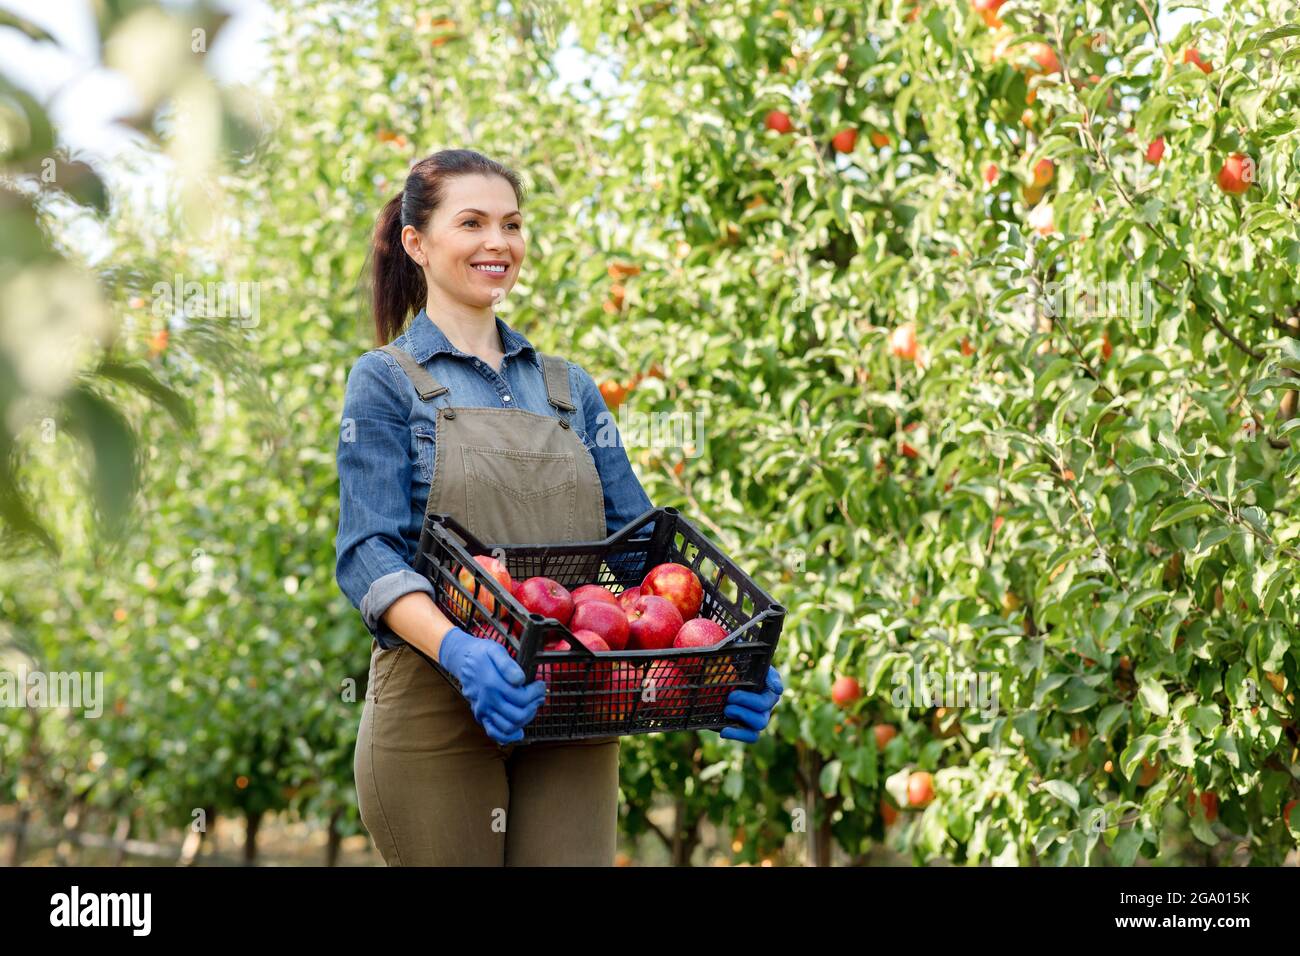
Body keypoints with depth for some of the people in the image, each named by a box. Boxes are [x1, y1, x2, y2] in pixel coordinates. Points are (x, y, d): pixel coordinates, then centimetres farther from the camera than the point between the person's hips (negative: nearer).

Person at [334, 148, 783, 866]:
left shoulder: (569, 388, 15)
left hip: (572, 720, 4)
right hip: (437, 719, -4)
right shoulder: (388, 382, 1)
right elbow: (368, 556, -11)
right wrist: (457, 651, -30)